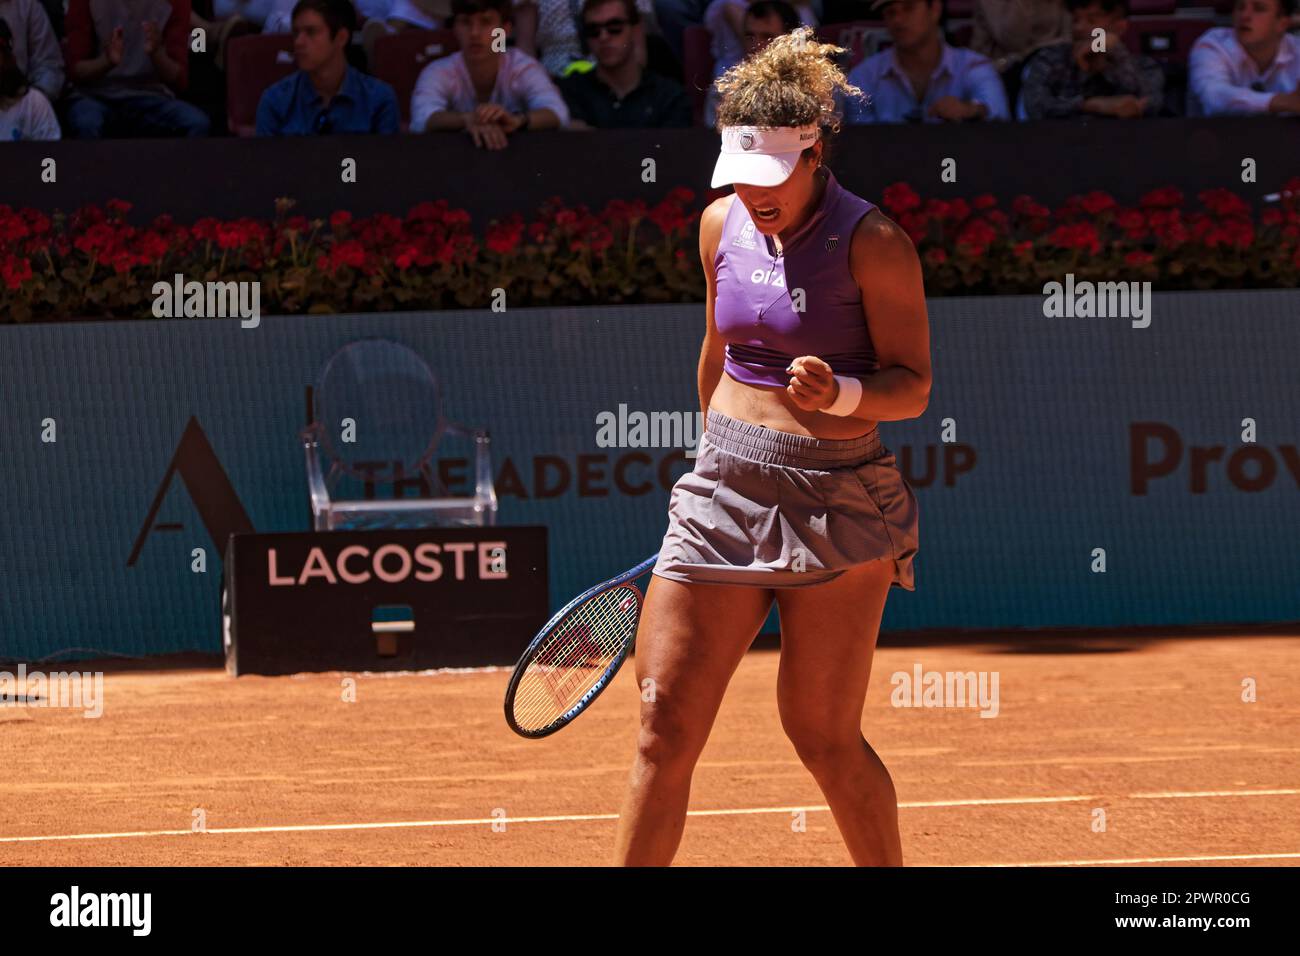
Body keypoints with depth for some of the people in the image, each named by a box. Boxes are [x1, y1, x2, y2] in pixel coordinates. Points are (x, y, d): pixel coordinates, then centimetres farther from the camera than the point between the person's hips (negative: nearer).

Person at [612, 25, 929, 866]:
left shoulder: (871, 243, -10)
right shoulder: (722, 226, 8)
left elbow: (912, 385, -10)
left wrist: (838, 395, -29)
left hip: (834, 501, -5)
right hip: (722, 483, 5)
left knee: (825, 738, 0)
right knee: (666, 726, -2)